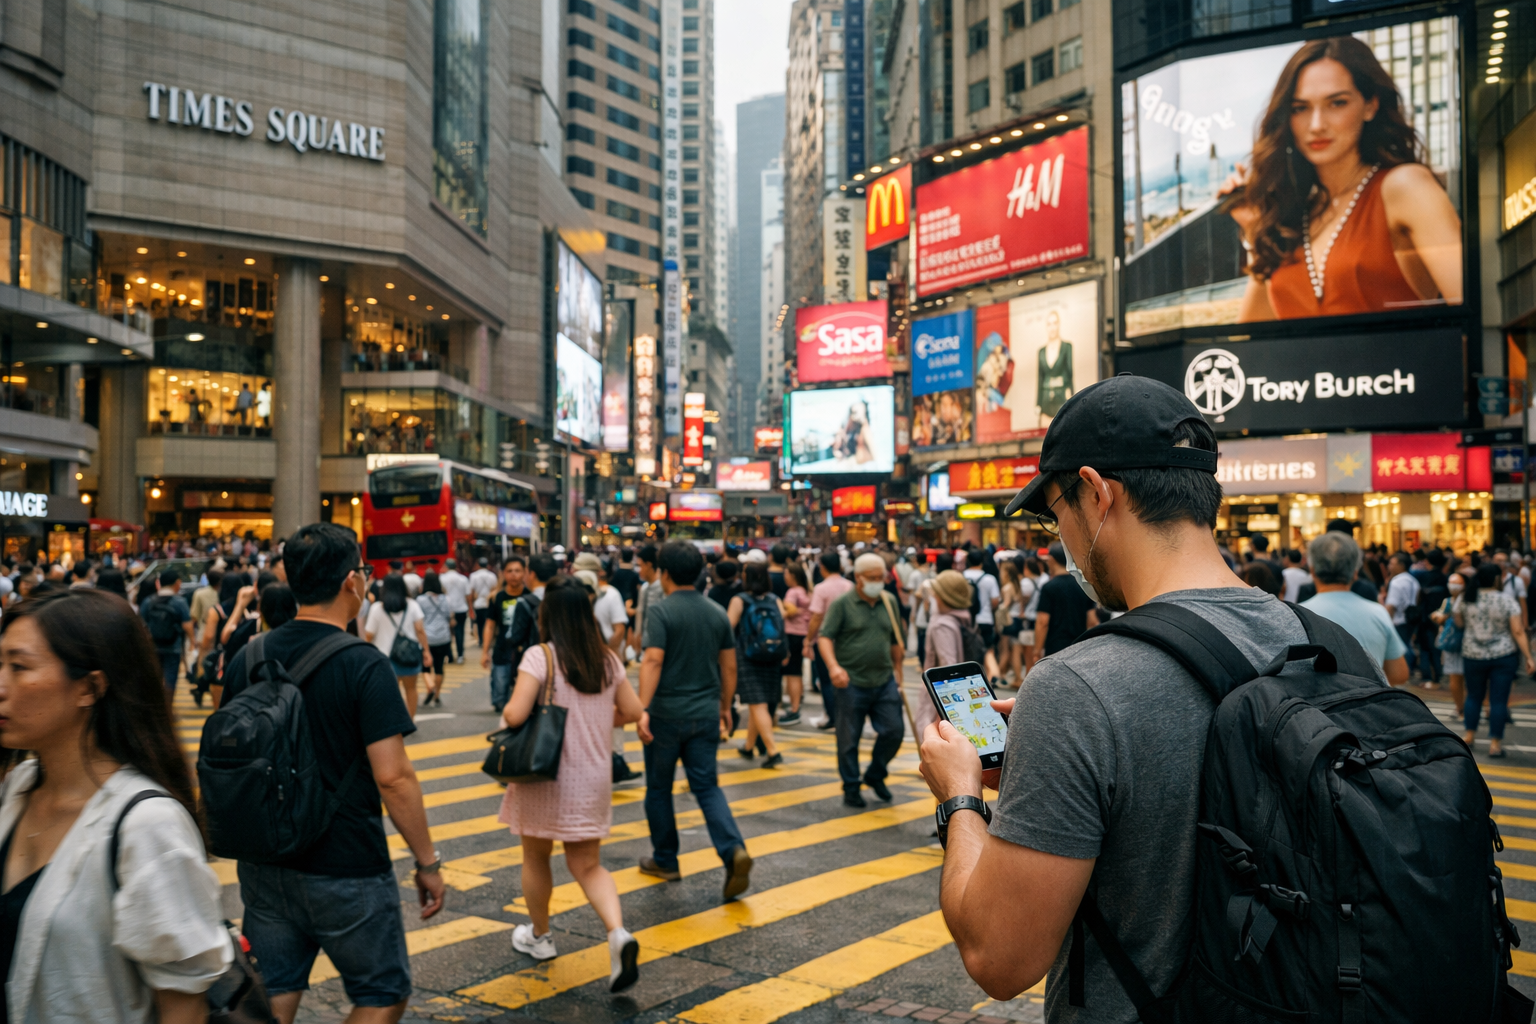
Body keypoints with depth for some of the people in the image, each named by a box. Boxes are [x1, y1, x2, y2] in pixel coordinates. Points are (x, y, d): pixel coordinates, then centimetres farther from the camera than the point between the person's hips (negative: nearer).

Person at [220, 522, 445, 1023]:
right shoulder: (364, 666, -17)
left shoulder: (247, 659, 2)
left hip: (264, 865, 6)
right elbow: (392, 777, -20)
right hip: (346, 871, -6)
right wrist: (428, 862, -10)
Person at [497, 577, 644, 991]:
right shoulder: (607, 659, 0)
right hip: (592, 779, 4)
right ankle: (618, 933, -12)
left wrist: (506, 712, -1)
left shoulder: (539, 656, -15)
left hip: (545, 775, -4)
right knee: (587, 865, 11)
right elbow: (632, 711, 6)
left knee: (536, 858, 19)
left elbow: (515, 715, -23)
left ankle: (539, 936, 37)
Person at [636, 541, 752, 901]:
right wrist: (725, 708, 21)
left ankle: (665, 860, 24)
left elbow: (653, 660, -21)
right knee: (707, 786, 7)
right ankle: (734, 851, -13)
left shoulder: (661, 611, -10)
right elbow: (729, 666, 10)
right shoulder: (718, 613, 6)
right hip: (705, 714, 4)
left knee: (659, 788, 13)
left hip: (667, 713, -4)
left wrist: (642, 708, -25)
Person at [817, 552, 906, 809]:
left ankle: (876, 775, 25)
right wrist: (833, 666, -28)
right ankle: (851, 789, 19)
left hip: (884, 682, 4)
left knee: (894, 731, 2)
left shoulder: (889, 602, 10)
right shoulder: (842, 604, -5)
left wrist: (897, 670, 19)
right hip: (852, 683, -4)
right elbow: (825, 636, -13)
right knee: (849, 740, 4)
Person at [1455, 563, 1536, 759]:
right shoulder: (1506, 599, -9)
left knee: (1474, 695, 18)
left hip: (1473, 656, 2)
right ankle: (1495, 743, 5)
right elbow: (1518, 632, -11)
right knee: (1498, 700, 3)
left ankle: (1469, 735, 24)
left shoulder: (1464, 598, -3)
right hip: (1503, 656, -2)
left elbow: (1459, 623, 9)